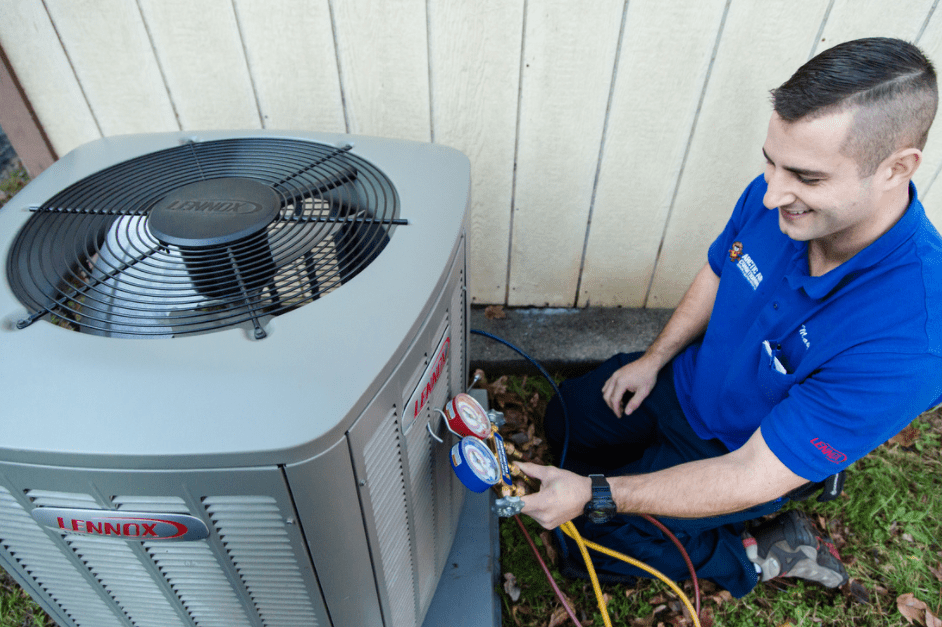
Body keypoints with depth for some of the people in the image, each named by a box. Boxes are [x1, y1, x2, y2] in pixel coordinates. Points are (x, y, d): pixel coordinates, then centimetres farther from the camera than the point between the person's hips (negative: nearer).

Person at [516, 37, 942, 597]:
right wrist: (654, 359, -1)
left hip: (742, 451, -5)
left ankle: (762, 555, 10)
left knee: (588, 533, -2)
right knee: (564, 421, 15)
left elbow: (751, 479, -33)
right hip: (686, 380, 6)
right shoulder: (777, 196, -21)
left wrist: (594, 495, -34)